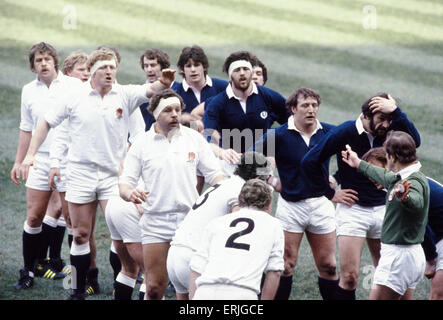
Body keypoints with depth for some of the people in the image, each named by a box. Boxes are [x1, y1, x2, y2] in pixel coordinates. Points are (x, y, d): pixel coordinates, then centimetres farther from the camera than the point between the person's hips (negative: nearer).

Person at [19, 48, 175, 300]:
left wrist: (163, 83, -45)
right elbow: (47, 123, 8)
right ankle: (79, 290, 18)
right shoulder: (74, 98, -2)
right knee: (81, 235, 7)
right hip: (81, 174, 1)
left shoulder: (125, 95, -4)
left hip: (113, 175, -1)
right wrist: (30, 155, 4)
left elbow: (149, 90, -22)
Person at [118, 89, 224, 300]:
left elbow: (214, 175, 9)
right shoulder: (142, 143, 2)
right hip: (155, 221, -1)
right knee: (154, 288, -3)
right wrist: (129, 193, -20)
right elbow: (125, 182, 3)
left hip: (190, 219, 1)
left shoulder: (195, 138, 6)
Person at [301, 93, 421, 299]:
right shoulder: (346, 132, -10)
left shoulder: (387, 133, -1)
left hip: (382, 210, 4)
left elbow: (414, 141, -20)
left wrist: (395, 112, -27)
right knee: (349, 277, -9)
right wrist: (329, 194, -3)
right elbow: (310, 161, -5)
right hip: (353, 210, -4)